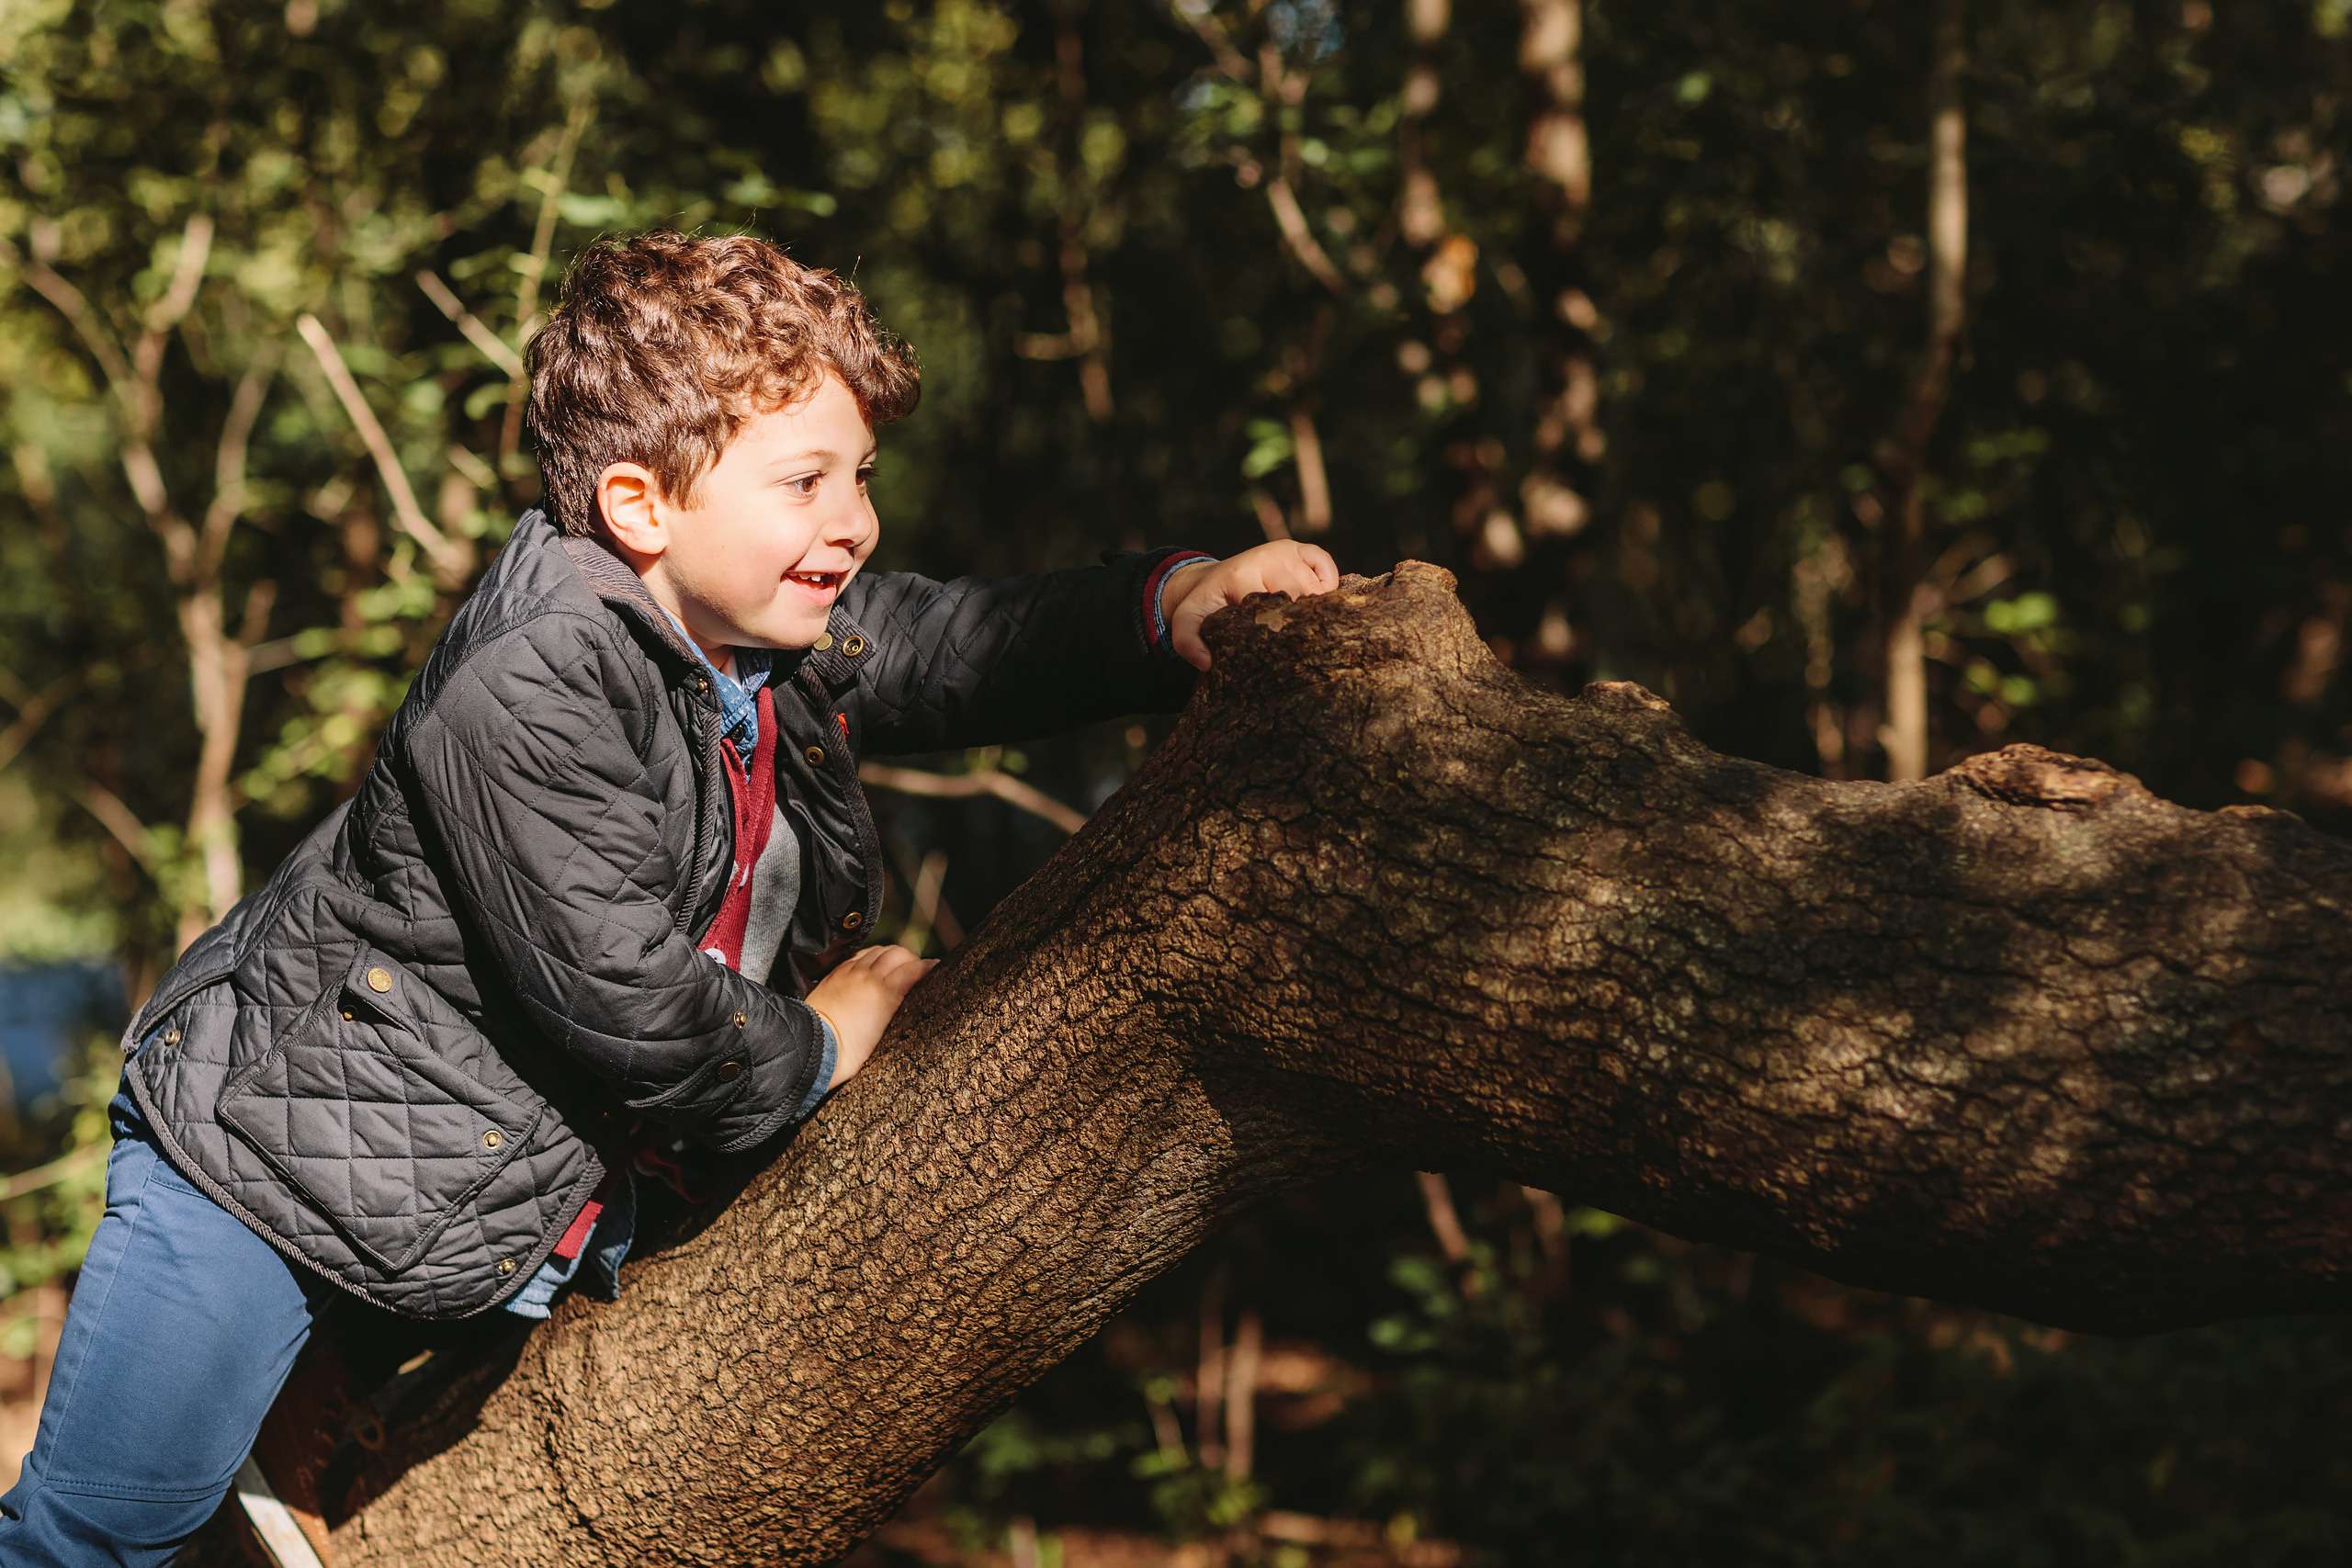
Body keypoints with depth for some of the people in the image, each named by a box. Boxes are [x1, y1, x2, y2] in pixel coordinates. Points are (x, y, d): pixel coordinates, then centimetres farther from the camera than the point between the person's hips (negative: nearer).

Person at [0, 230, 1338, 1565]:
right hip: (286, 1144, -8)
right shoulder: (529, 697, -30)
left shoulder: (804, 636, -4)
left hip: (543, 1197, 8)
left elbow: (974, 646, 7)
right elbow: (620, 998, -31)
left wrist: (1175, 604, -11)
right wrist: (812, 1045, -14)